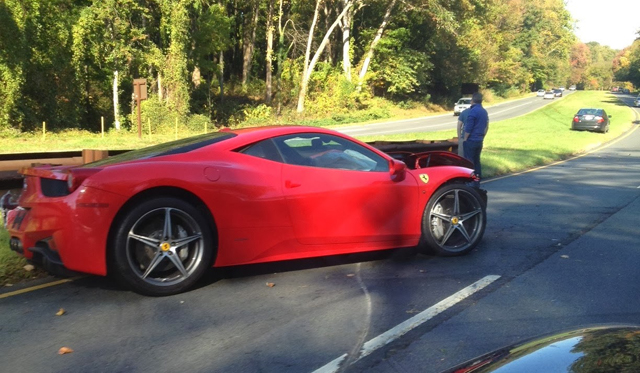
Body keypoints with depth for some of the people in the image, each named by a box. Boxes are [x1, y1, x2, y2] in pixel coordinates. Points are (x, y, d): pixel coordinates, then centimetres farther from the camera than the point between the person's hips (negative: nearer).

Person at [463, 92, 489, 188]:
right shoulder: (484, 112, 11)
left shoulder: (472, 111, -15)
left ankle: (470, 182, -7)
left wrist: (465, 139, -8)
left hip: (471, 140, -8)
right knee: (477, 161, 13)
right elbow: (486, 127, 17)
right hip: (479, 141, 8)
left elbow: (468, 128, -17)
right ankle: (477, 183, 15)